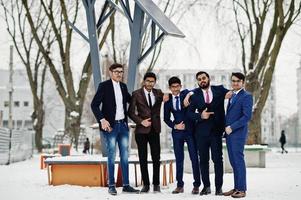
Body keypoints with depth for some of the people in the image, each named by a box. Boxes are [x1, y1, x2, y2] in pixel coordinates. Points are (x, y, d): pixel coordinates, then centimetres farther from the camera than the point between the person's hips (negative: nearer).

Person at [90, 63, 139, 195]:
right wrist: (102, 120, -20)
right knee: (111, 157, -1)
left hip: (123, 125, 6)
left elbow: (130, 100, 25)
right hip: (110, 125, -6)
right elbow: (94, 104, -10)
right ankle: (111, 186, 7)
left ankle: (126, 185, 14)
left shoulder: (123, 86, 11)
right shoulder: (104, 86, -6)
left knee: (125, 156, 7)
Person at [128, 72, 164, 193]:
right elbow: (131, 112, -1)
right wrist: (141, 121, -12)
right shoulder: (136, 94, -1)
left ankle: (156, 184, 10)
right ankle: (145, 184, 10)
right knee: (143, 158, 3)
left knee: (156, 158, 1)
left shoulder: (158, 93, 8)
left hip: (155, 130, 2)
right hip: (141, 130, -2)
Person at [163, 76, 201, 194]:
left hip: (190, 130, -2)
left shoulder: (186, 94, 1)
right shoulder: (168, 100, 6)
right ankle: (180, 185, 12)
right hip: (177, 131, 3)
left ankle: (196, 185, 6)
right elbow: (166, 118, 9)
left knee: (194, 158, -1)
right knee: (179, 159, 6)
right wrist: (175, 126, -4)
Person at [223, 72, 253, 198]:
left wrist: (231, 127, -15)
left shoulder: (246, 96, -7)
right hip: (229, 133, 8)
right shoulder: (232, 96, 19)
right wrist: (226, 128, 9)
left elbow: (247, 116, -16)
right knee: (233, 162, 9)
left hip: (238, 133, -8)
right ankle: (236, 187, 14)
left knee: (238, 161, -6)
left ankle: (241, 189, -1)